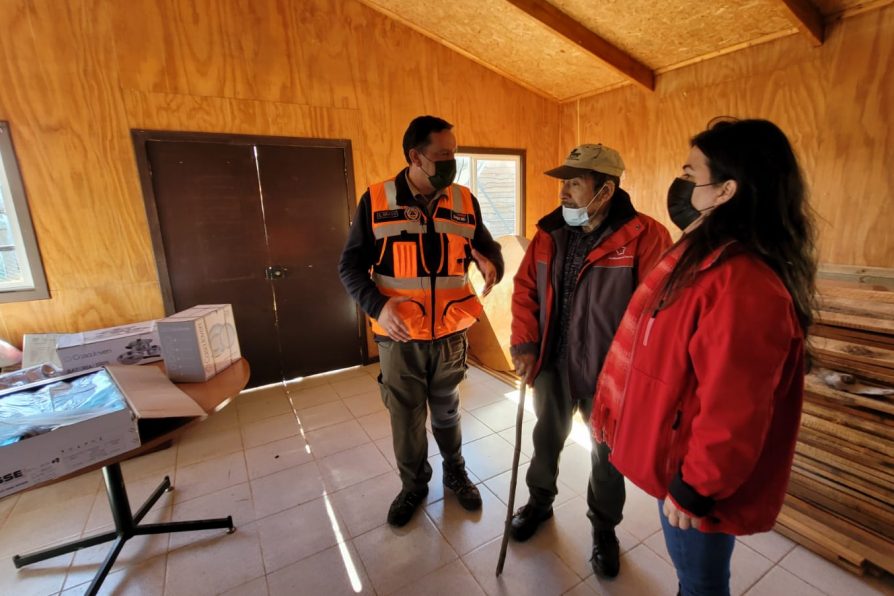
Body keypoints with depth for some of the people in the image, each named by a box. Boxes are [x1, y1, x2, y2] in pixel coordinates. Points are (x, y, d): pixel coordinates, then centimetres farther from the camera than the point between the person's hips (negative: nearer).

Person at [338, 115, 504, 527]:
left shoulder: (465, 201, 0)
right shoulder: (375, 201, -6)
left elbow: (487, 246, 8)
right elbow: (350, 265, -4)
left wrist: (491, 263, -17)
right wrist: (378, 306, -20)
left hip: (450, 335, 2)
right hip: (398, 337, -1)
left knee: (447, 411, 20)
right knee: (405, 418, 15)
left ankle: (455, 473, 46)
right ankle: (413, 485, 41)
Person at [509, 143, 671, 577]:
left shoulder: (646, 237, -17)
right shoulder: (549, 234, -1)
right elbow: (525, 289, 4)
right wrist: (524, 345, -4)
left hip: (608, 374, -4)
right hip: (552, 364, 4)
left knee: (607, 453, 18)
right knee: (546, 438, 23)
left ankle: (604, 528, 46)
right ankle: (540, 501, 52)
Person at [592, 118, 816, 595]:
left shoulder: (742, 284, -31)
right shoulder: (703, 256, 1)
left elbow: (731, 415, -28)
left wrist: (693, 489, -17)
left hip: (697, 481, -8)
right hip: (681, 457, 9)